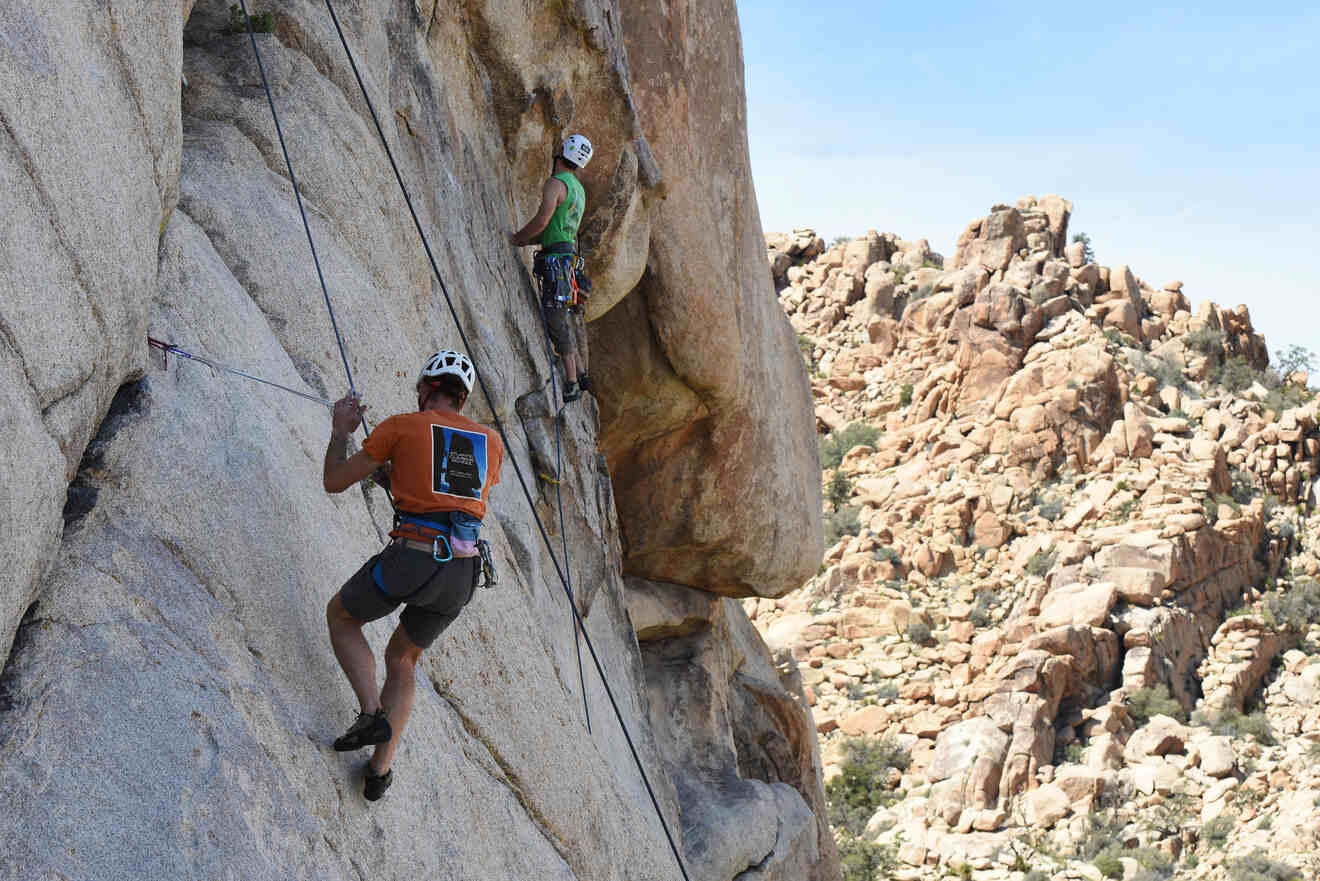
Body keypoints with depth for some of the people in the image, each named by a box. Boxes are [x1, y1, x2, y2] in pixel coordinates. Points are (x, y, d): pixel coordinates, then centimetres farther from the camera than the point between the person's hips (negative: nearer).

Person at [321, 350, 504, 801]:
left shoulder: (402, 427, 1)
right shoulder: (490, 442, 13)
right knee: (402, 659, 28)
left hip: (411, 561, -4)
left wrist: (340, 431, 25)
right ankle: (380, 770, 21)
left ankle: (372, 713, 9)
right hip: (463, 574, 5)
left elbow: (334, 481, 8)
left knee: (340, 615, 27)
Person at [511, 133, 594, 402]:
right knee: (574, 317, 15)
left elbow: (542, 221, -19)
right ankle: (582, 374, 22)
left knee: (558, 319, -11)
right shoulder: (578, 188, 20)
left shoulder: (556, 183, -8)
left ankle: (572, 383, -14)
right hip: (571, 256, 10)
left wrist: (516, 238, -4)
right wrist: (523, 241, 21)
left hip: (556, 259, -10)